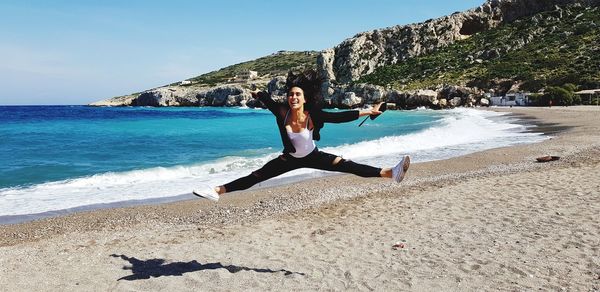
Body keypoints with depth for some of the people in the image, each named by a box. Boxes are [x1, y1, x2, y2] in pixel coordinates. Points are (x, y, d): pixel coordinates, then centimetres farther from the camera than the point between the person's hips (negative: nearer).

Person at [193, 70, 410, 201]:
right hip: (291, 158, 2)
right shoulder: (282, 112, -26)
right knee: (254, 177, -1)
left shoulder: (313, 116, -31)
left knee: (349, 167, -16)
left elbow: (340, 117, -26)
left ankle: (390, 173, -18)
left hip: (313, 157, -2)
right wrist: (257, 94, 13)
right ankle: (218, 191, 4)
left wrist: (367, 112, -24)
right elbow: (267, 99, -7)